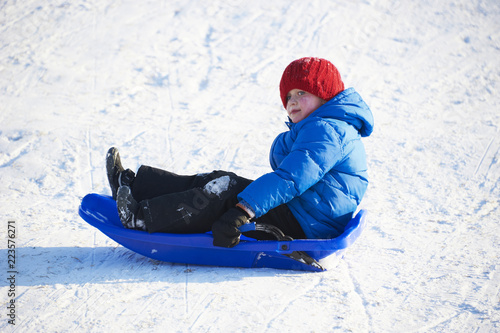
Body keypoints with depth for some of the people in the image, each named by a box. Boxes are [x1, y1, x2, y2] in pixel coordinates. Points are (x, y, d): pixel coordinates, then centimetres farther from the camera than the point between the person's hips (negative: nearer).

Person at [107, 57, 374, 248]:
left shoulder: (324, 130, -17)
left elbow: (290, 178, -30)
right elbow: (280, 163, 19)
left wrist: (242, 211, -36)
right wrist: (285, 143, -1)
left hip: (303, 227, -10)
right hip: (297, 216, 10)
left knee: (224, 191, -18)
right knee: (219, 182, 3)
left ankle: (141, 218, -21)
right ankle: (133, 186, 2)